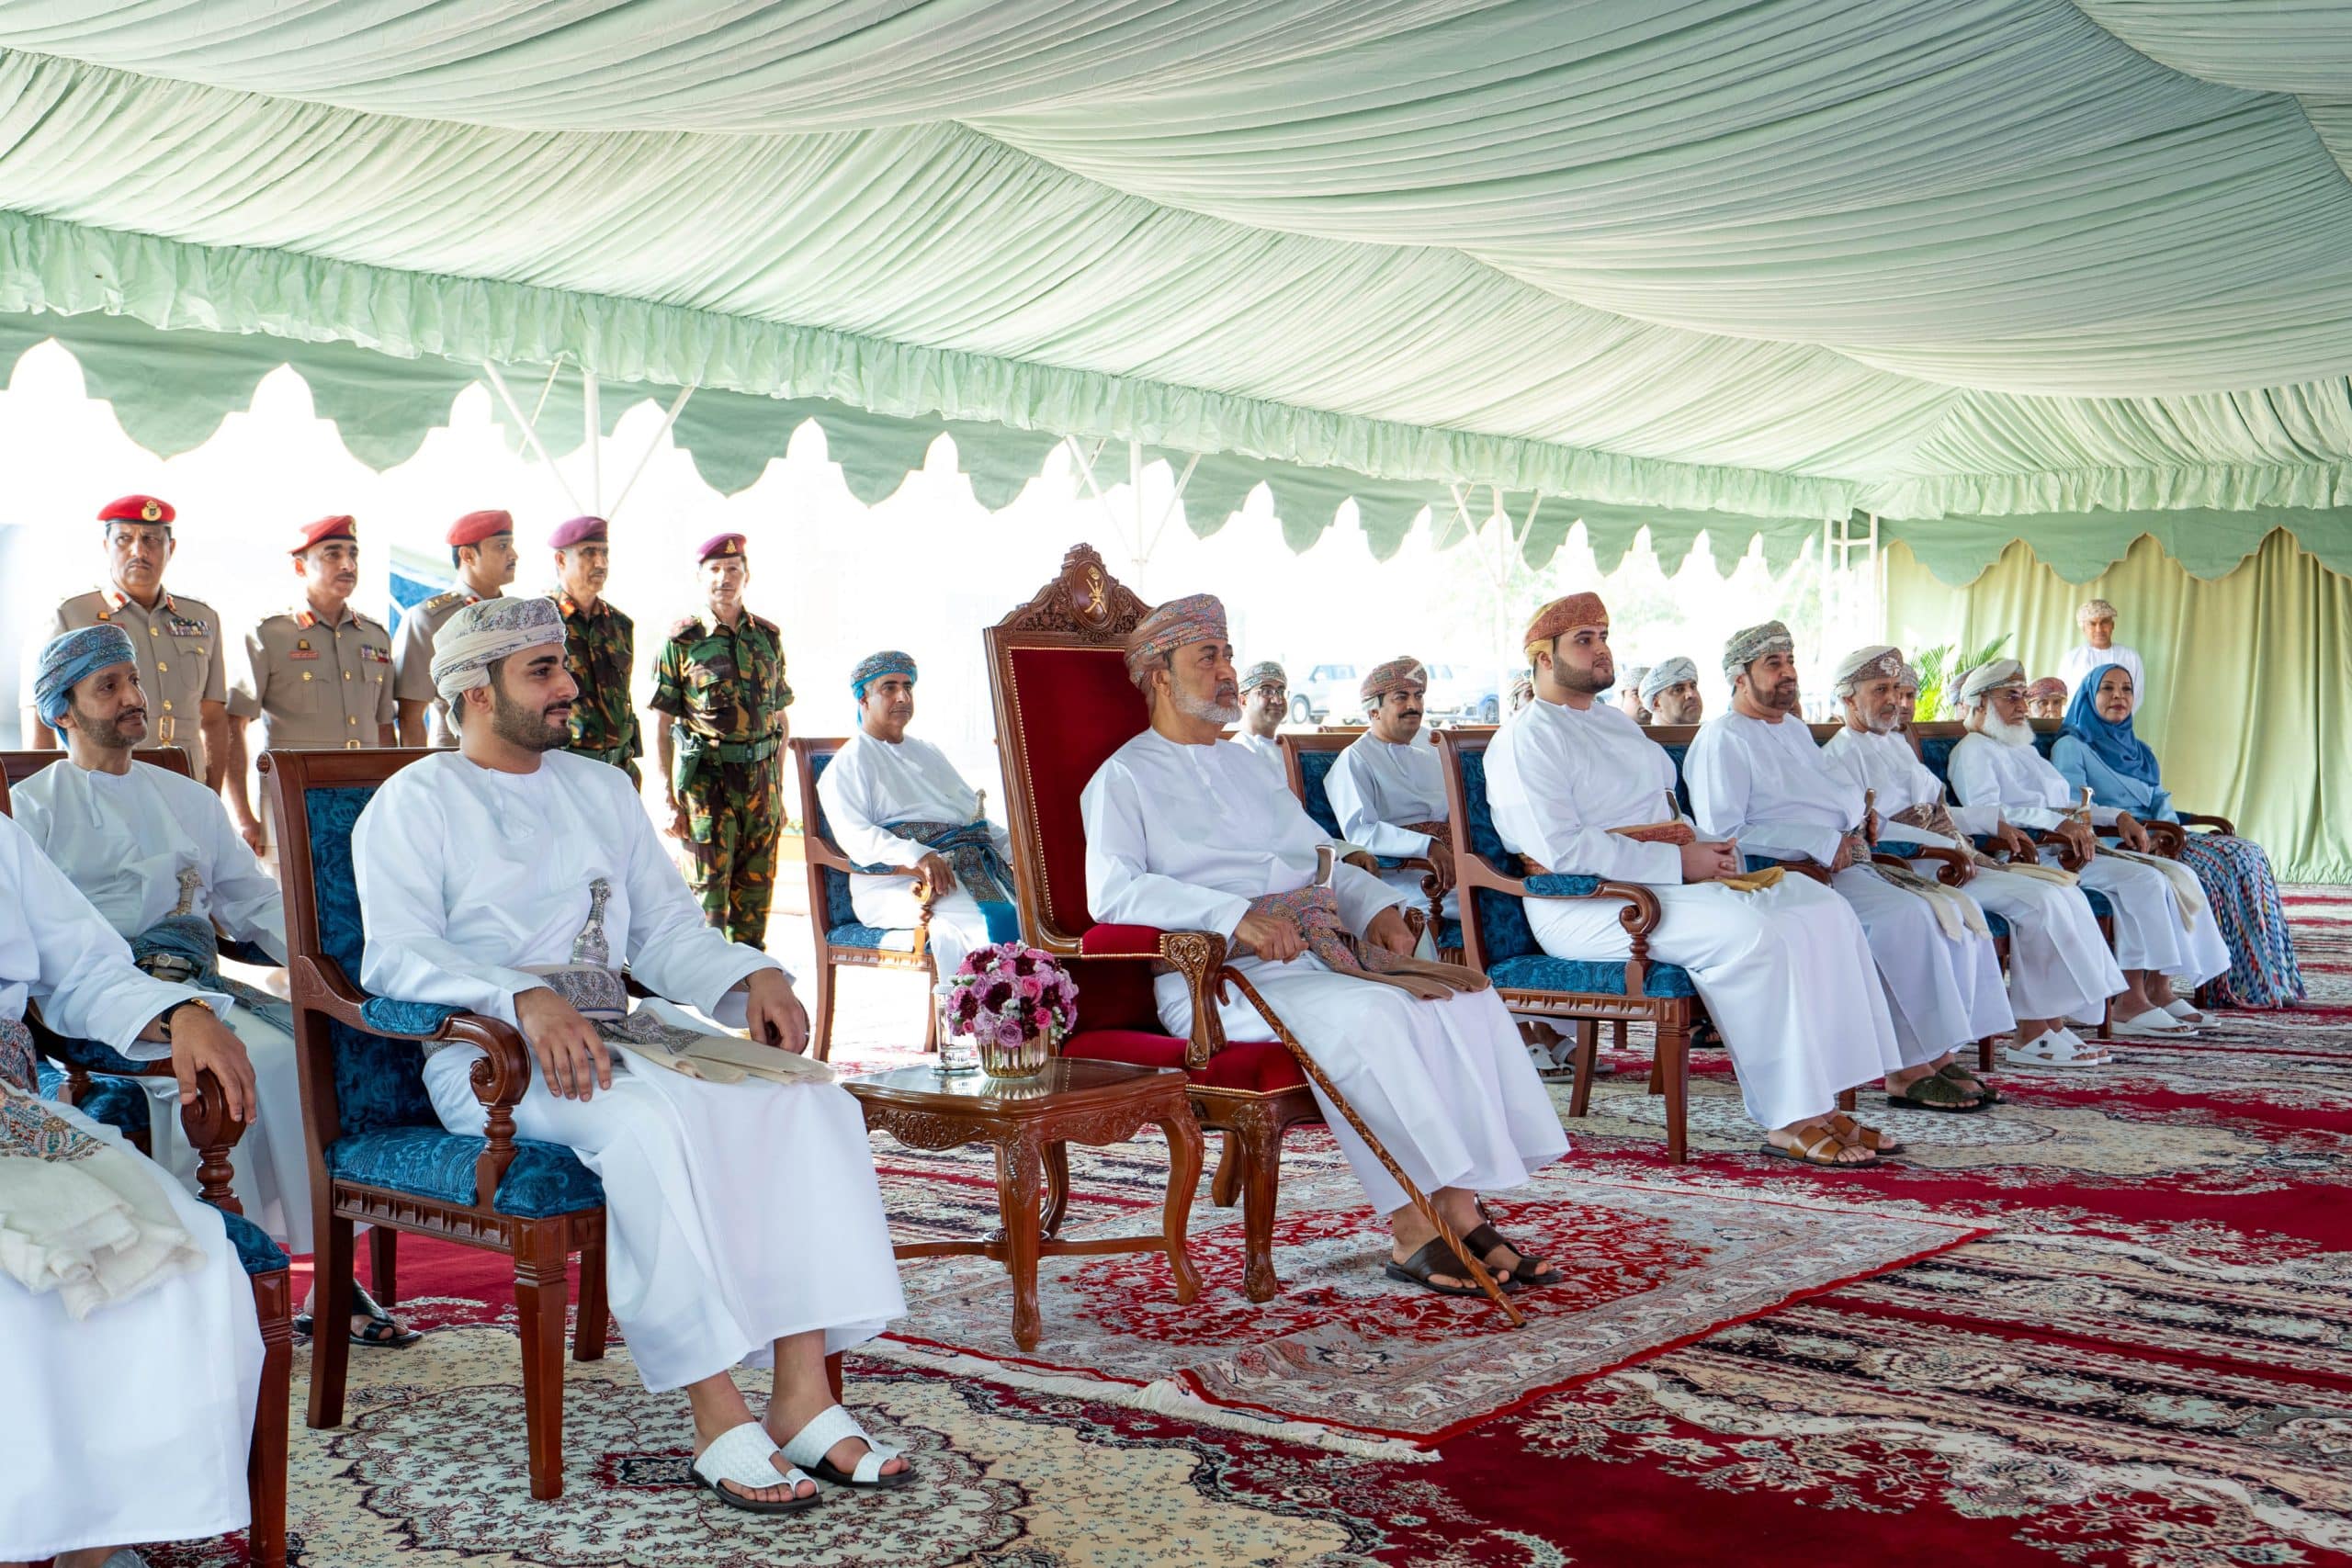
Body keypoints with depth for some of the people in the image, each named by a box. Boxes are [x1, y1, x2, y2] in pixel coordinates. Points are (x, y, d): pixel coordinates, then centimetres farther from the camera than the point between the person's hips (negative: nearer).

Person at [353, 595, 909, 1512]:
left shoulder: (603, 791, 24)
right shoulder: (414, 802, 4)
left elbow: (667, 931, 20)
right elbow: (397, 955, -11)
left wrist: (754, 978, -1)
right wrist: (527, 1000, -28)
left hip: (618, 1027, 6)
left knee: (808, 1097, -21)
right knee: (652, 1117, -37)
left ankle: (802, 1396, -24)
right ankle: (716, 1420, -32)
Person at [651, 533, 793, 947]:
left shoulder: (768, 637, 10)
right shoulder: (681, 641, -2)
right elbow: (662, 727, -3)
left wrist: (777, 789, 12)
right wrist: (670, 800, -8)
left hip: (761, 778, 4)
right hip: (706, 778, -4)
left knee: (755, 895, 8)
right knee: (708, 894, -3)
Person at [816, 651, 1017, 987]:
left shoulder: (928, 753, 30)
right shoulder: (849, 764, 7)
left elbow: (973, 811, 27)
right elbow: (854, 835, -9)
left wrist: (1013, 847, 6)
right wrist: (917, 856, -26)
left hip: (968, 865, 7)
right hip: (896, 881, -7)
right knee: (992, 919, -34)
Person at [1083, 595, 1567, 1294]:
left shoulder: (1245, 767, 28)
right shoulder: (1125, 778, 4)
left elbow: (1325, 859, 29)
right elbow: (1113, 893, -13)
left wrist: (1375, 906, 6)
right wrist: (1233, 915, -26)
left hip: (1317, 954, 7)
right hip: (1219, 978, -7)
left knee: (1464, 996, -17)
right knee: (1370, 1013, -33)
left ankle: (1460, 1210, -20)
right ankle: (1411, 1231, -26)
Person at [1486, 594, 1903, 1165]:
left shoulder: (1615, 722, 24)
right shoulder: (1525, 741, -7)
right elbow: (1562, 849, -19)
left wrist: (1708, 850, 2)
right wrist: (1678, 862, -18)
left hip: (1665, 882, 9)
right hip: (1587, 903, -9)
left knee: (1821, 910, -7)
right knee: (1745, 932, -31)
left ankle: (1821, 1101, -12)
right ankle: (1787, 1120, -25)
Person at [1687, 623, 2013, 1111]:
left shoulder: (1795, 729, 24)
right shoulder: (1724, 738, -6)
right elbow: (1723, 835, -17)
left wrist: (1861, 815, 12)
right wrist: (1822, 843, -17)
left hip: (1850, 863, 9)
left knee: (1956, 908, -8)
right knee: (1907, 915, -28)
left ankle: (1939, 1053, -9)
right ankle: (1909, 1070, -23)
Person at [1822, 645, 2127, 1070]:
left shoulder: (1894, 743, 24)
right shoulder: (1841, 756, -6)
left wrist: (1994, 822, 17)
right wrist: (1946, 848, -23)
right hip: (1914, 870, -9)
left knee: (2065, 895, -7)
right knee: (2038, 900, -22)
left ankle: (2052, 1024, -10)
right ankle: (2032, 1034, -17)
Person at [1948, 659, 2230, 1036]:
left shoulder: (2023, 749, 29)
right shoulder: (1973, 750, -1)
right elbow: (1986, 812, -17)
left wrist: (2117, 816, 12)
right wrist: (2058, 823, -27)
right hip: (2032, 856, -9)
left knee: (2177, 875, -7)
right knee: (2142, 879, -25)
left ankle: (2159, 988, -8)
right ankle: (2130, 1001, -25)